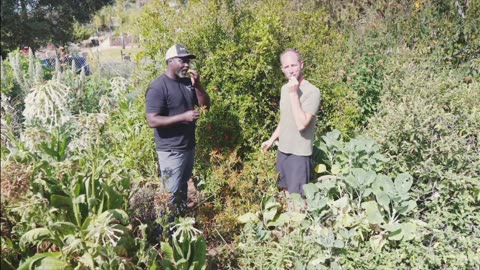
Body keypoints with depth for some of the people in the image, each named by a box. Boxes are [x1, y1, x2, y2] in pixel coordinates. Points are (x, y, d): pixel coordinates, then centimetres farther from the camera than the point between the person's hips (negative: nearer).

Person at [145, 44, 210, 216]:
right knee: (172, 193, 2)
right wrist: (184, 117, -27)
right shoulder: (158, 87, -17)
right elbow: (152, 121, -23)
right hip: (171, 151, -8)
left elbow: (206, 105, 7)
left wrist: (197, 85, -9)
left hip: (189, 146, 8)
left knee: (183, 187, 21)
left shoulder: (188, 82, 6)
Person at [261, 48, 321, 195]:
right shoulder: (284, 88, 6)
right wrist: (272, 140, 19)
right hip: (282, 150, 7)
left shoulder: (312, 91, -18)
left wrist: (294, 93, -26)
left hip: (300, 153, -7)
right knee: (284, 191, 19)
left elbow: (302, 124, -28)